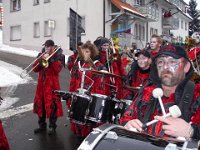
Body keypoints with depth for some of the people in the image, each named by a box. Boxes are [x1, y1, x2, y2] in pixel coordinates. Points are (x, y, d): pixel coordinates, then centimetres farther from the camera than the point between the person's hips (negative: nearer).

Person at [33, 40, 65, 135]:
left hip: (52, 84, -5)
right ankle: (42, 125, 23)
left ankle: (52, 127, 8)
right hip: (41, 83, 5)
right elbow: (35, 69, 4)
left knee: (52, 105, -4)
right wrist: (41, 59, -10)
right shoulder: (41, 55, 11)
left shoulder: (58, 56, -2)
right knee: (40, 104, 9)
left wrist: (50, 59, -19)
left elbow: (57, 69, -16)